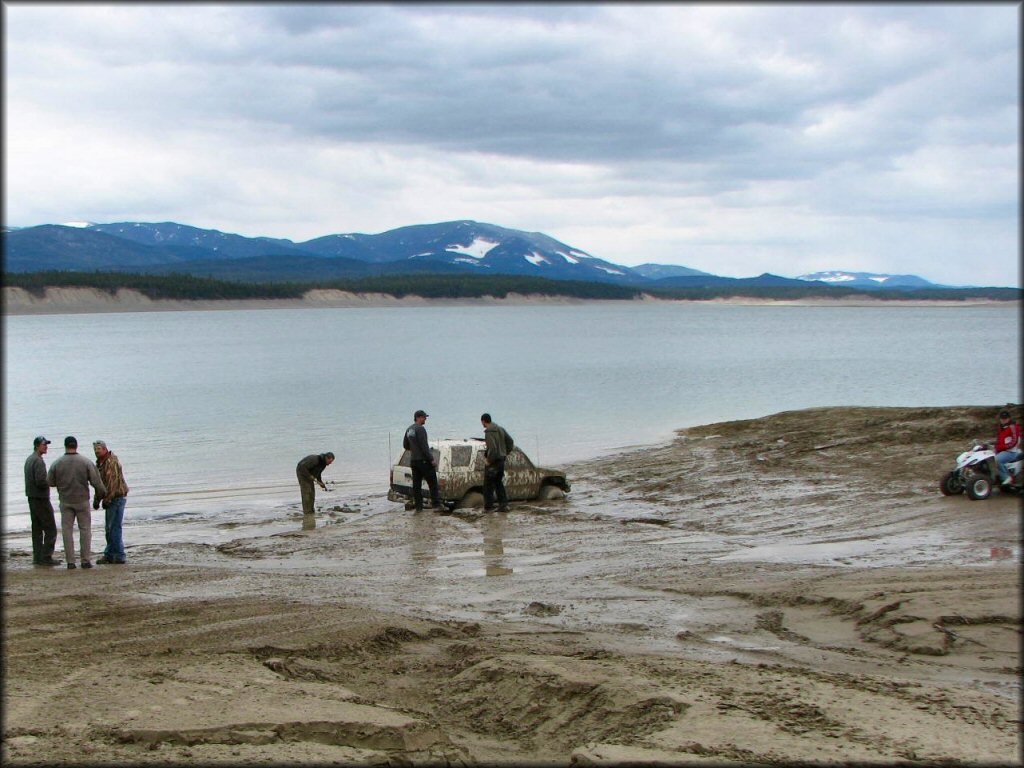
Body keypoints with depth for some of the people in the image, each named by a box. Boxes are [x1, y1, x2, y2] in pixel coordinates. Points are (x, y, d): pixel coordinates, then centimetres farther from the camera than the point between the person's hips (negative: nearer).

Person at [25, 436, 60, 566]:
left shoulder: (29, 459, 14)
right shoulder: (38, 461, -16)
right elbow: (40, 481, -25)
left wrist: (47, 482, 12)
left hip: (32, 499, 10)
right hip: (41, 499, -10)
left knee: (37, 529, 11)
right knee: (50, 530, -6)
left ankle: (37, 557, 12)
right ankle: (46, 557, -8)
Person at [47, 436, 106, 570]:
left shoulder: (56, 464, -5)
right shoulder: (86, 462, -8)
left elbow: (50, 482, 2)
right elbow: (96, 481, -8)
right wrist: (103, 492, 10)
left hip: (65, 502, 1)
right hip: (82, 501, -1)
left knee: (67, 530, 6)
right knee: (85, 529, 8)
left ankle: (70, 561, 4)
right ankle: (86, 560, 6)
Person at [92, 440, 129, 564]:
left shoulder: (111, 461, -15)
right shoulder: (100, 462, 17)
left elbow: (113, 482, -21)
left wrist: (107, 499, -22)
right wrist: (96, 499, 18)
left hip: (116, 497, -10)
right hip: (110, 499, 10)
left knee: (114, 527, -10)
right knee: (108, 528, 14)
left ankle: (119, 557, -7)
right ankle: (109, 555, 20)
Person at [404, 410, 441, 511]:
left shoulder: (409, 429, 13)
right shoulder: (420, 429, -15)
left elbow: (405, 445, 21)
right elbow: (424, 446, -19)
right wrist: (432, 459, -16)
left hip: (413, 460, 9)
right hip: (423, 460, -8)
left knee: (416, 484, 7)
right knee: (432, 482, -2)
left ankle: (418, 506, 7)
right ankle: (436, 504, -3)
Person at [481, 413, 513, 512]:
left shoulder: (489, 432, -18)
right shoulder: (500, 429, 10)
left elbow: (492, 448, -27)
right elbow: (510, 441, 16)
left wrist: (488, 461, -17)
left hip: (493, 462, -8)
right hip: (501, 460, 8)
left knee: (488, 485, 3)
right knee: (499, 483, 15)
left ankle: (488, 506, 6)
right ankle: (503, 505, 9)